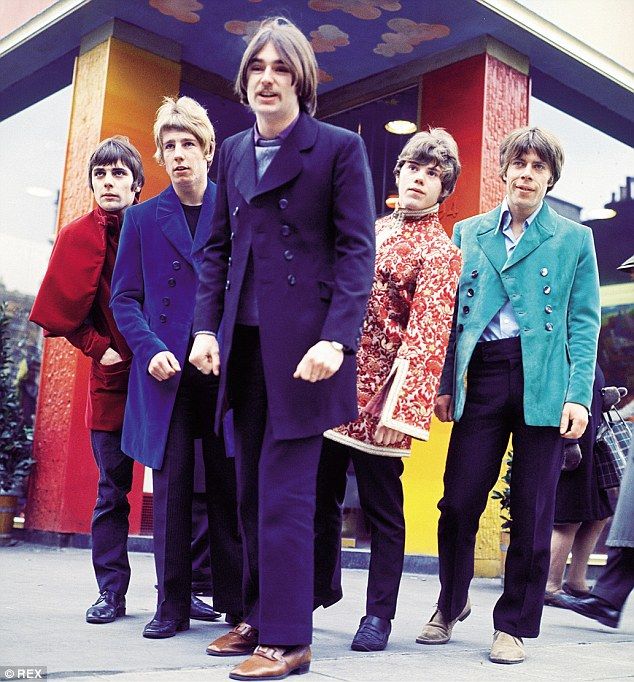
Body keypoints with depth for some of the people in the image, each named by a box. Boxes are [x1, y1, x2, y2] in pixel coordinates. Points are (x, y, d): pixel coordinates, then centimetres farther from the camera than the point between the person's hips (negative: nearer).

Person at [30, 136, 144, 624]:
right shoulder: (77, 236, 5)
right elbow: (62, 311, 6)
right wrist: (98, 346, -5)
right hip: (111, 375, 1)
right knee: (112, 490, 7)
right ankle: (111, 592, 18)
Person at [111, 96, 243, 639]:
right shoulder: (142, 218, 12)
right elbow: (125, 298, 9)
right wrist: (151, 349, -8)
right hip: (167, 372, 1)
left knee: (230, 489, 2)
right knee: (171, 489, 4)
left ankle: (237, 601, 12)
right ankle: (172, 605, 13)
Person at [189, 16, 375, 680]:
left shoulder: (339, 147, -2)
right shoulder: (233, 150, 15)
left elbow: (357, 249, -7)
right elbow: (217, 246, 17)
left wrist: (335, 338, -17)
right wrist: (206, 326, 6)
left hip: (302, 340, -6)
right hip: (243, 341, 6)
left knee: (284, 487, -6)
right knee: (252, 486, 11)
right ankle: (257, 616, 24)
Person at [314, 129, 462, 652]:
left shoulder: (440, 251, -4)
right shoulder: (373, 230, 16)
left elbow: (428, 333, -13)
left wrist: (403, 408, -20)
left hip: (381, 391, -6)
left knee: (381, 505, 2)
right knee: (322, 494, 14)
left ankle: (379, 613, 15)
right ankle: (320, 588, 33)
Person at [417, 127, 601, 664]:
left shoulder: (574, 240, 8)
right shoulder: (467, 233, 15)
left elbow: (584, 322, 3)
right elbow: (453, 313, 14)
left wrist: (579, 396, -7)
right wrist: (445, 383, 6)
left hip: (543, 383, -1)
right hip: (482, 376, 2)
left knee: (532, 509, 3)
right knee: (459, 499, 0)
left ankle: (514, 624, 19)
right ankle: (451, 605, 24)